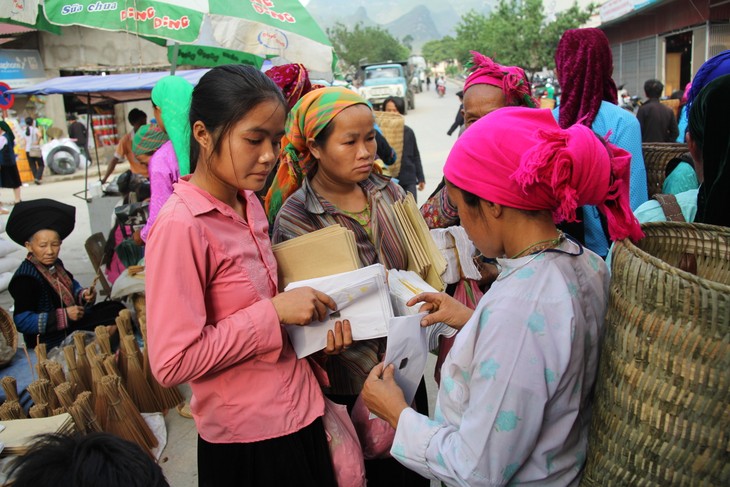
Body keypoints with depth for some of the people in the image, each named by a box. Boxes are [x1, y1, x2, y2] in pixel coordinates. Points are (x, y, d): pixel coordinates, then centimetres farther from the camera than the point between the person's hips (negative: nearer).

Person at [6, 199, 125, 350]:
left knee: (116, 308, 5)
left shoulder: (55, 264, 5)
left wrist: (84, 295, -4)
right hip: (50, 342, -9)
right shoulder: (25, 277, -21)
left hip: (73, 322, 9)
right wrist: (65, 315, -27)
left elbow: (72, 286, 20)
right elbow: (21, 321, -26)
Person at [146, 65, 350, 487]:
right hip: (247, 440, -7)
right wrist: (275, 312, -23)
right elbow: (172, 362, -24)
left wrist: (312, 315, -4)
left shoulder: (249, 203, 3)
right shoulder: (180, 226, -21)